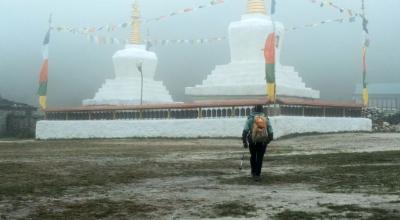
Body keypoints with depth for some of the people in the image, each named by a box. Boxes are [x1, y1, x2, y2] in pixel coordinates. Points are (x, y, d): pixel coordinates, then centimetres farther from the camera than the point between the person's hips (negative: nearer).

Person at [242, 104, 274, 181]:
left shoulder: (250, 118, 0)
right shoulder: (266, 119, 4)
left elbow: (245, 130, -7)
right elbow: (270, 131, 4)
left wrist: (244, 141, -4)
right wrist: (269, 139, 21)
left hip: (252, 141, 0)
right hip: (263, 141, 0)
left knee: (253, 156, 19)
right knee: (260, 158, 5)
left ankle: (253, 172, 26)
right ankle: (257, 175, 0)